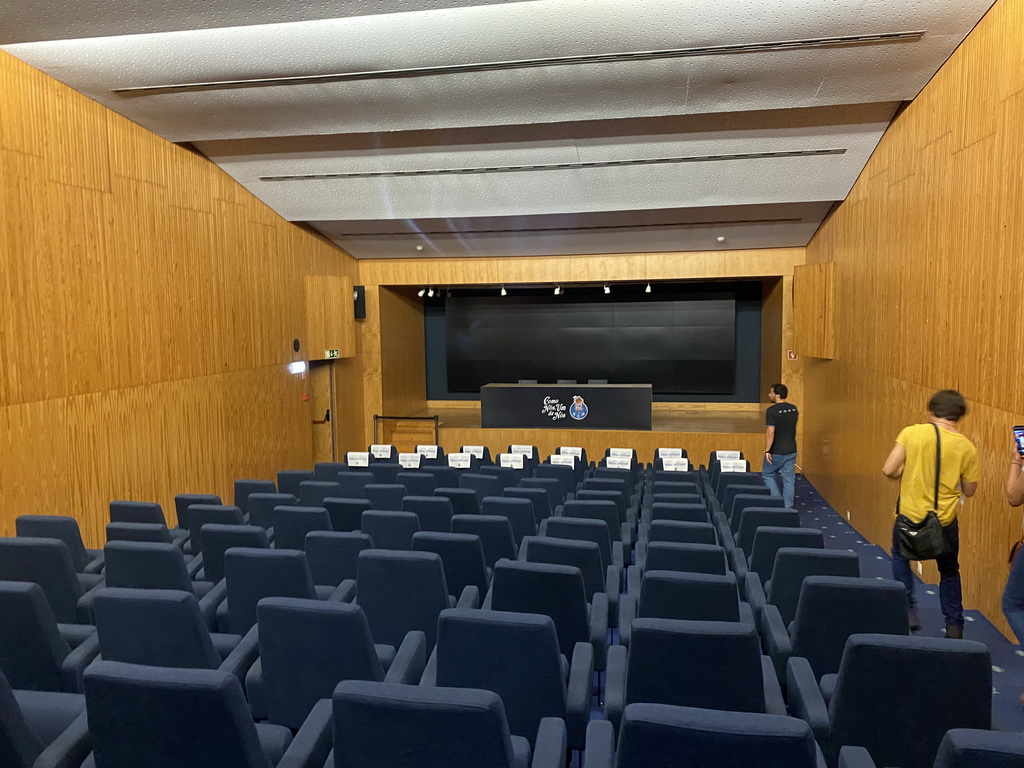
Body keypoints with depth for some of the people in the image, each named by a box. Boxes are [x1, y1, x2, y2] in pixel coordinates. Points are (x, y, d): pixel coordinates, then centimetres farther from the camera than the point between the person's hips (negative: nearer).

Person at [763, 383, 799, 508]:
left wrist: (767, 450, -19)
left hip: (776, 451, -6)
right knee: (789, 479, 10)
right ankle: (788, 507, 15)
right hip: (791, 450, 6)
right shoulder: (793, 408, 3)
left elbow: (771, 432, -24)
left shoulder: (772, 410, -18)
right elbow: (792, 426, 14)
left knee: (767, 474, 13)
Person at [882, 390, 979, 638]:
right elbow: (969, 490, 2)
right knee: (949, 572, 22)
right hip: (945, 521, 1)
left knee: (901, 557, 26)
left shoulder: (911, 433, -11)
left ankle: (908, 610, 17)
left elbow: (889, 470, -15)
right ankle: (954, 626, 23)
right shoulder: (967, 447, -6)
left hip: (910, 515, -1)